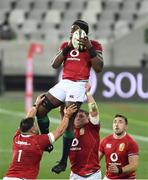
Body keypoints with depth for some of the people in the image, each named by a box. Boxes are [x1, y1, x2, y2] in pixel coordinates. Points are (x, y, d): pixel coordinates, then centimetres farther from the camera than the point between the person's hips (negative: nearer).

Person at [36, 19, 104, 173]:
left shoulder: (93, 46, 3)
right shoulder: (66, 45, 18)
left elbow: (99, 68, -7)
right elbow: (55, 65, 7)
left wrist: (89, 48, -14)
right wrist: (68, 48, -1)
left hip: (78, 85, -6)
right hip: (64, 84, 6)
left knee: (68, 122, -11)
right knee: (40, 109, 0)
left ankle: (63, 161, -5)